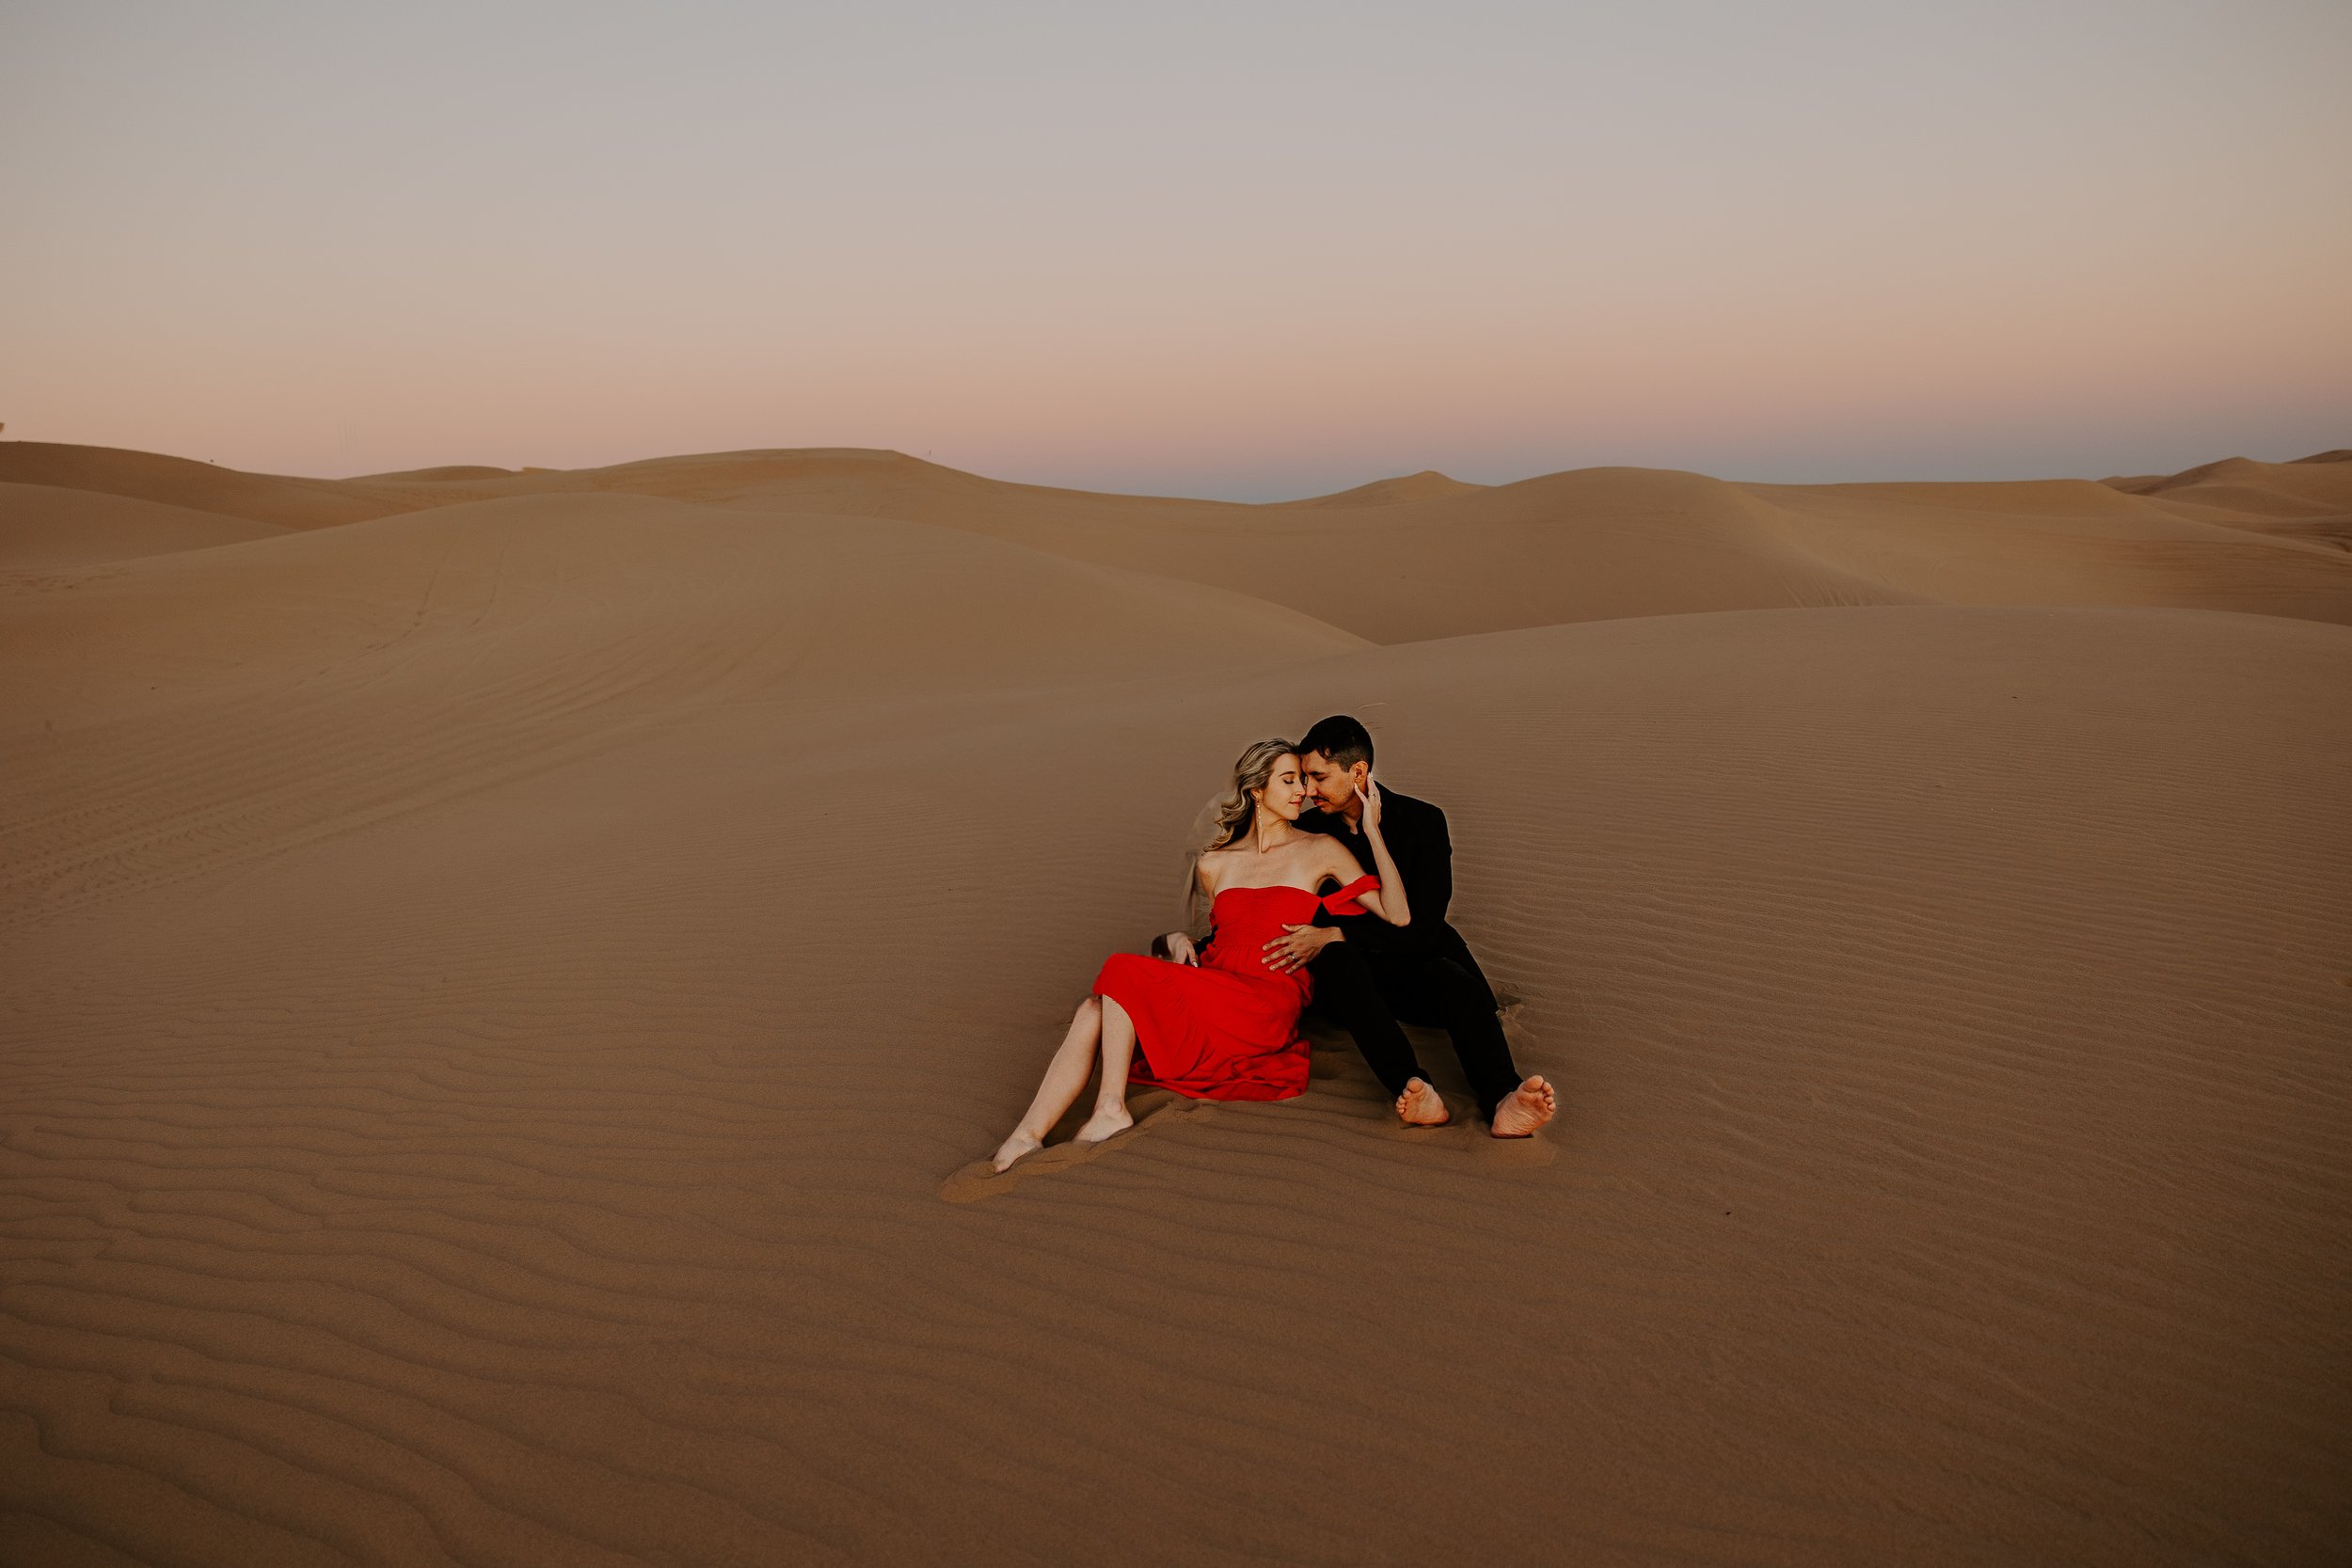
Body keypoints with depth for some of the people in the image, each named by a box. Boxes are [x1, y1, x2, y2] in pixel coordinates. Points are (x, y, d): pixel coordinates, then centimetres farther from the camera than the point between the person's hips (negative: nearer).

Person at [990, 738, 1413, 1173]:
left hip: (1267, 1008, -4)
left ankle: (1111, 1109, -19)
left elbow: (1397, 915, -2)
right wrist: (1181, 939, 5)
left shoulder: (1320, 851, 7)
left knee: (1121, 972, -23)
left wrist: (1372, 830, -5)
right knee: (1092, 1013, -22)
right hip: (1207, 996, 5)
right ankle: (1027, 1137, -27)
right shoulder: (1214, 864, 17)